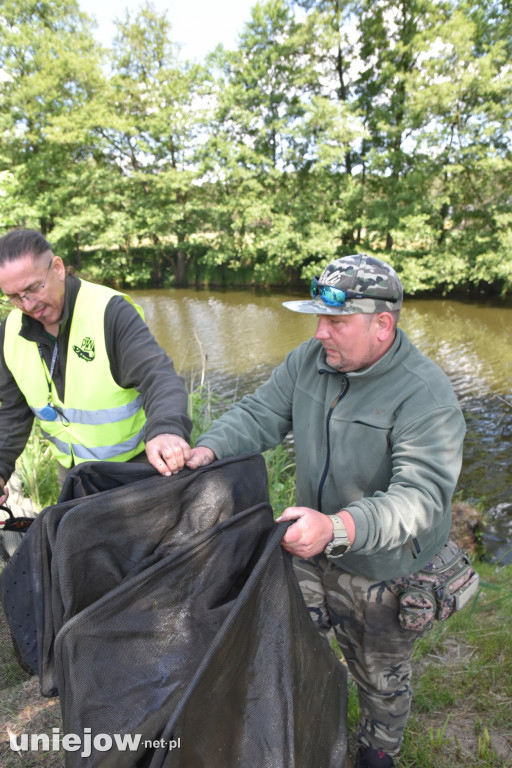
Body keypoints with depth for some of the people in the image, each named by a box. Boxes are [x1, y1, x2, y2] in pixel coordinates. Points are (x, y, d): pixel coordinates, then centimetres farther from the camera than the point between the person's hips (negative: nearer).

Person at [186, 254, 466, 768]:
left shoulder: (426, 396, -29)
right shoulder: (310, 360, -9)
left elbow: (421, 497, -36)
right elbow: (259, 414, -6)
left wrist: (337, 528, -52)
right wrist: (209, 448, -26)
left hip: (382, 570, -5)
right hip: (311, 550, 5)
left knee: (380, 675, 23)